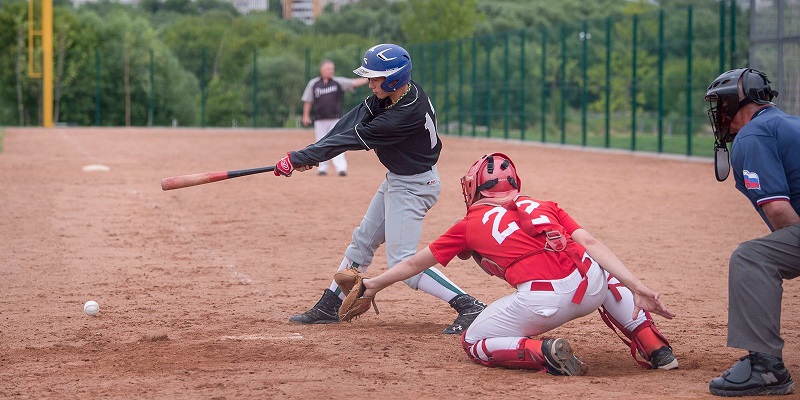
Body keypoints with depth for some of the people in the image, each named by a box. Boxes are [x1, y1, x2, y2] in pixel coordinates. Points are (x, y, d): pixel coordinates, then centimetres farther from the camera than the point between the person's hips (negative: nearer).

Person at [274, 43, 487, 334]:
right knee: (362, 241, 17)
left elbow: (354, 138, -27)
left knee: (401, 261, -12)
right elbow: (354, 120, -6)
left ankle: (468, 306, -13)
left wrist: (299, 158, -21)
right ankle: (329, 307, 29)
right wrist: (311, 154, -15)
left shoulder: (406, 114, -32)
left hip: (412, 187, -10)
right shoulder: (392, 93, -6)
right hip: (396, 180, 10)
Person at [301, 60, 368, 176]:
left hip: (335, 119, -1)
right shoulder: (313, 84, 4)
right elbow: (308, 101, 10)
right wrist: (306, 116, 8)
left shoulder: (338, 82, 2)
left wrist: (369, 79, -21)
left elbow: (354, 83, -8)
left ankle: (341, 168, -13)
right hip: (320, 120, 1)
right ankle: (322, 168, 15)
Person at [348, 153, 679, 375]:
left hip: (541, 302, -4)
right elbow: (591, 244, 8)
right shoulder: (545, 207, 23)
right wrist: (638, 288, 2)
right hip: (589, 287, 4)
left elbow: (414, 264, 30)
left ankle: (543, 352, -9)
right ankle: (656, 350, 20)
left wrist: (375, 284, 47)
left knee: (473, 343, 18)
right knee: (606, 273, 39)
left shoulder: (470, 225, 18)